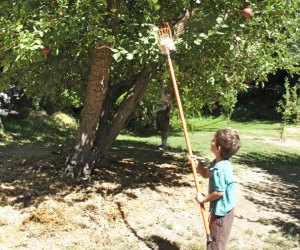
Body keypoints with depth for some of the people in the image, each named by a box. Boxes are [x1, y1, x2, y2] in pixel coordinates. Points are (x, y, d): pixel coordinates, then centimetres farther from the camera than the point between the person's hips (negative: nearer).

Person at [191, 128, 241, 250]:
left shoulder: (219, 170, -31)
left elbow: (219, 192, -27)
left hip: (221, 211, -10)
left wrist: (204, 199, -13)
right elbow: (206, 174, 14)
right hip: (223, 209, 10)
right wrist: (197, 163, -3)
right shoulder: (220, 162, 1)